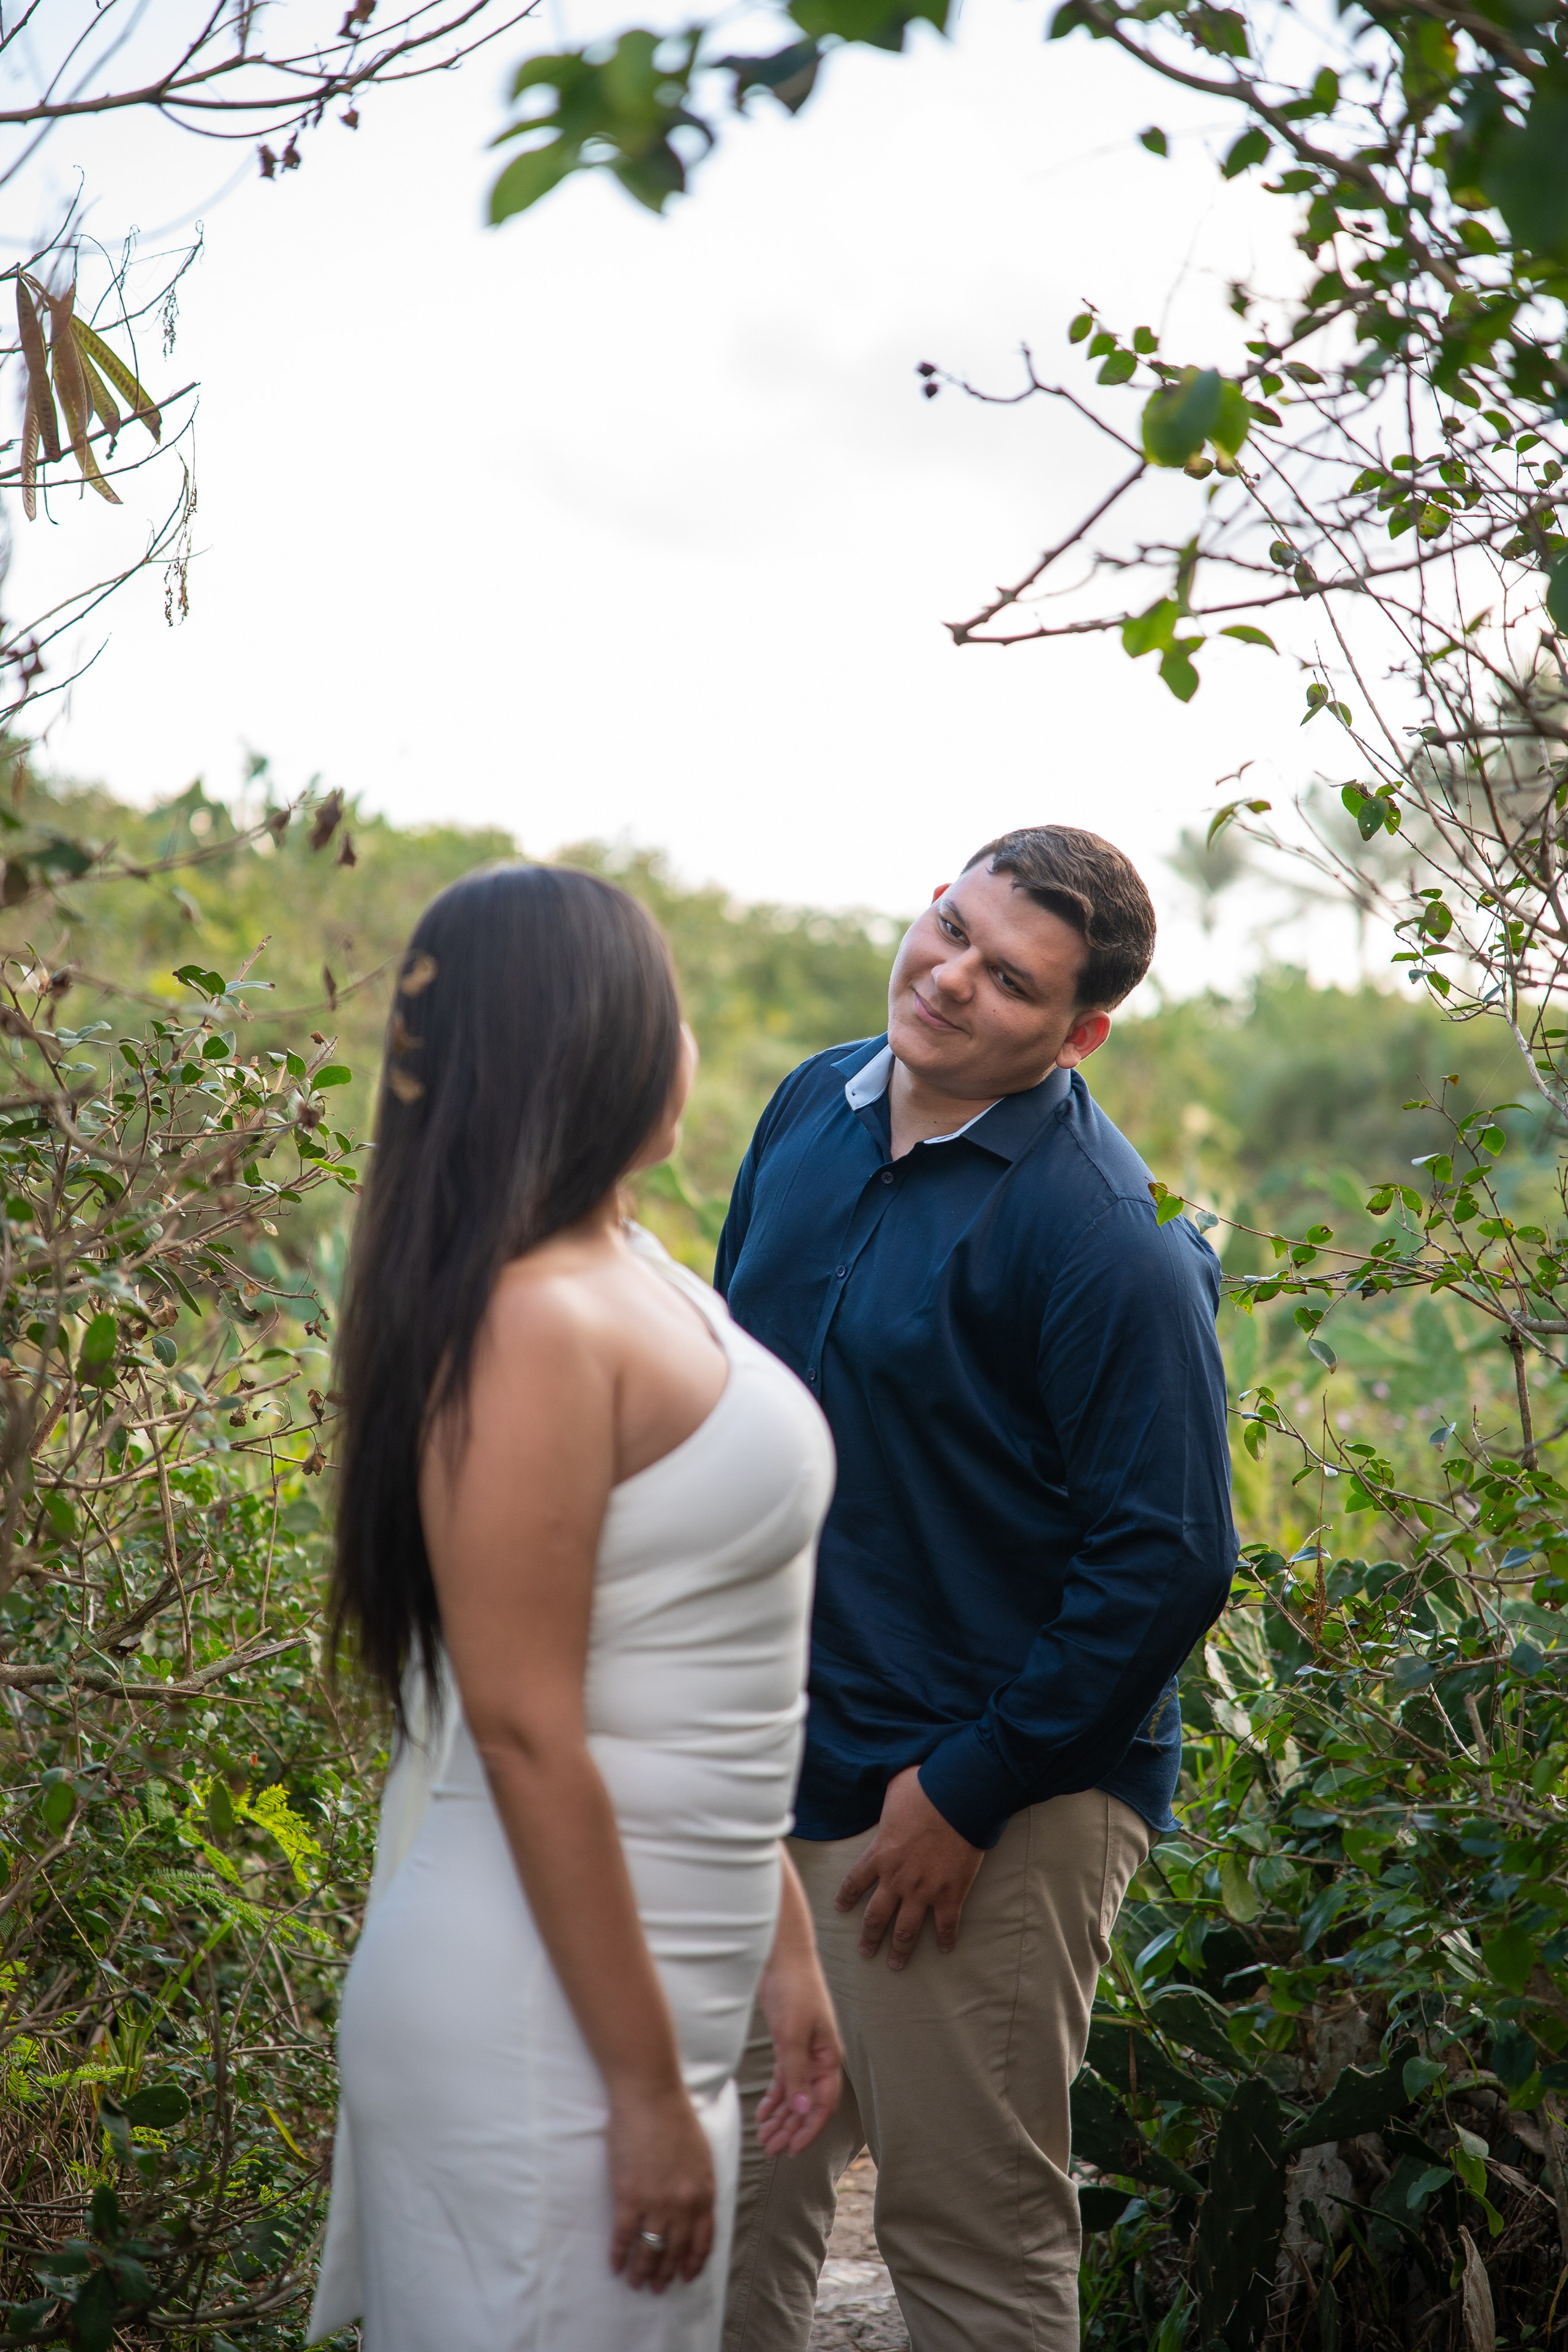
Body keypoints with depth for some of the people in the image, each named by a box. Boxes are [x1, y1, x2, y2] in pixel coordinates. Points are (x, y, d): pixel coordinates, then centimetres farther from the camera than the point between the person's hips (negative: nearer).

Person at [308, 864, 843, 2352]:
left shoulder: (643, 1280, 9)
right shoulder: (534, 1324, -20)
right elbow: (523, 1725, -22)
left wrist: (779, 1946, 16)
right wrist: (645, 2086, -18)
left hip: (665, 1971, 9)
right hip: (545, 2020, -9)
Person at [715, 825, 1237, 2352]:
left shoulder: (1100, 1236, -18)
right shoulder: (812, 1110, 4)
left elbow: (1167, 1561, -19)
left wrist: (969, 1793, -16)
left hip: (996, 1795, -7)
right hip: (767, 1758, 7)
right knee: (736, 2187, 19)